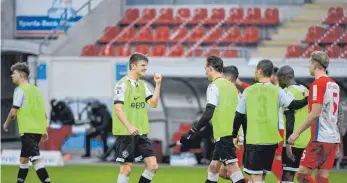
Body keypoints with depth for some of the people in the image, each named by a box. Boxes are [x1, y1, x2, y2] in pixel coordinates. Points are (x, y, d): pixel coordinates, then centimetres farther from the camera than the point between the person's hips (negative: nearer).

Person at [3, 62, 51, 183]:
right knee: (23, 159, 19)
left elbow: (14, 112, -11)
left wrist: (6, 124, 6)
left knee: (35, 159, -16)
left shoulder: (20, 90, -8)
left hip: (28, 131, -9)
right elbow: (43, 113, 17)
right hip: (38, 130, 9)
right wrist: (44, 131, 21)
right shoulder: (36, 90, 16)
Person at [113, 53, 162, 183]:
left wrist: (158, 85, 0)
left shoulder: (142, 84, 12)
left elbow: (153, 104, 9)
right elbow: (118, 109, -17)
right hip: (125, 133, -7)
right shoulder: (122, 84, -10)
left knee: (152, 166, 0)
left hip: (141, 133, 7)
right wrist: (129, 126, -28)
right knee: (126, 168, -3)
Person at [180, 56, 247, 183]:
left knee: (232, 168, -13)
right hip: (232, 133, 9)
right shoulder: (231, 86, 16)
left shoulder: (214, 86, -9)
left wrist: (193, 131, -16)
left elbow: (208, 114, -18)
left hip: (223, 134, -9)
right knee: (213, 168, 16)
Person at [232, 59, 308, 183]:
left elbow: (239, 116, 6)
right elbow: (293, 105, -8)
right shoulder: (277, 91, -1)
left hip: (253, 139, -2)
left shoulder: (248, 91, 2)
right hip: (271, 139, 2)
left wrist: (234, 135, 18)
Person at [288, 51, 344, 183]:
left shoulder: (318, 84, -11)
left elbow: (315, 113, -18)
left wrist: (297, 132, -15)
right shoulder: (334, 84, 14)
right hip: (333, 138, 8)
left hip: (320, 138, -8)